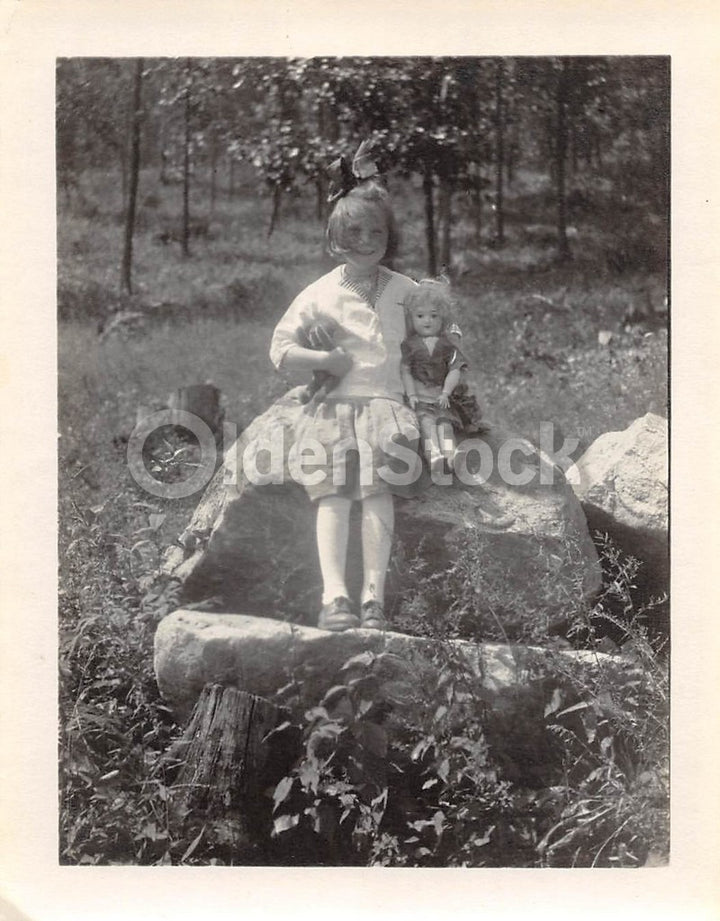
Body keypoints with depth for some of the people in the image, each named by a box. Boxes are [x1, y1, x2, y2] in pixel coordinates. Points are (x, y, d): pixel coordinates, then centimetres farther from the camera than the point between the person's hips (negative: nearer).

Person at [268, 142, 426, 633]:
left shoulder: (406, 291, 14)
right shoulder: (321, 293, 10)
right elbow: (281, 350, 9)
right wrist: (330, 359, -4)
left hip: (387, 401, 0)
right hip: (335, 402, 0)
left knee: (378, 490, -23)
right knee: (334, 494, -20)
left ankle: (374, 597, -26)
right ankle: (335, 595, -29)